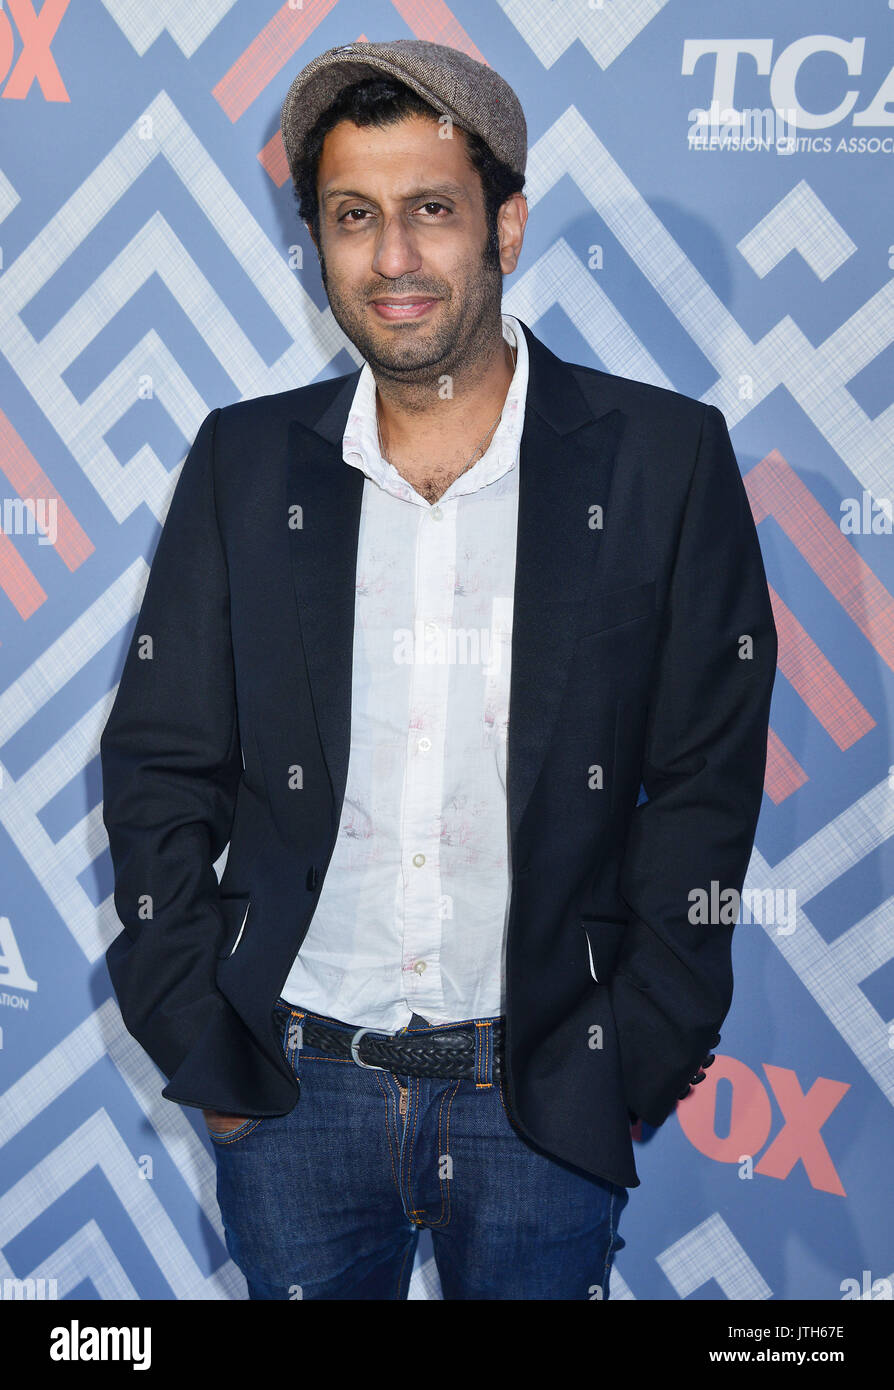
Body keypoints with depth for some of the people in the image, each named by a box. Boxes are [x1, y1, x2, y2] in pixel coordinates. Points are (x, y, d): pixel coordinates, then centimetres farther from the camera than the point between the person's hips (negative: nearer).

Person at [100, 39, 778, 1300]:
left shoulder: (663, 459, -5)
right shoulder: (246, 462, 0)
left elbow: (705, 783, -3)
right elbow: (161, 769, 4)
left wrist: (633, 1061, -6)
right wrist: (200, 1048, -1)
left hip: (541, 1100, -1)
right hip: (291, 1089, 2)